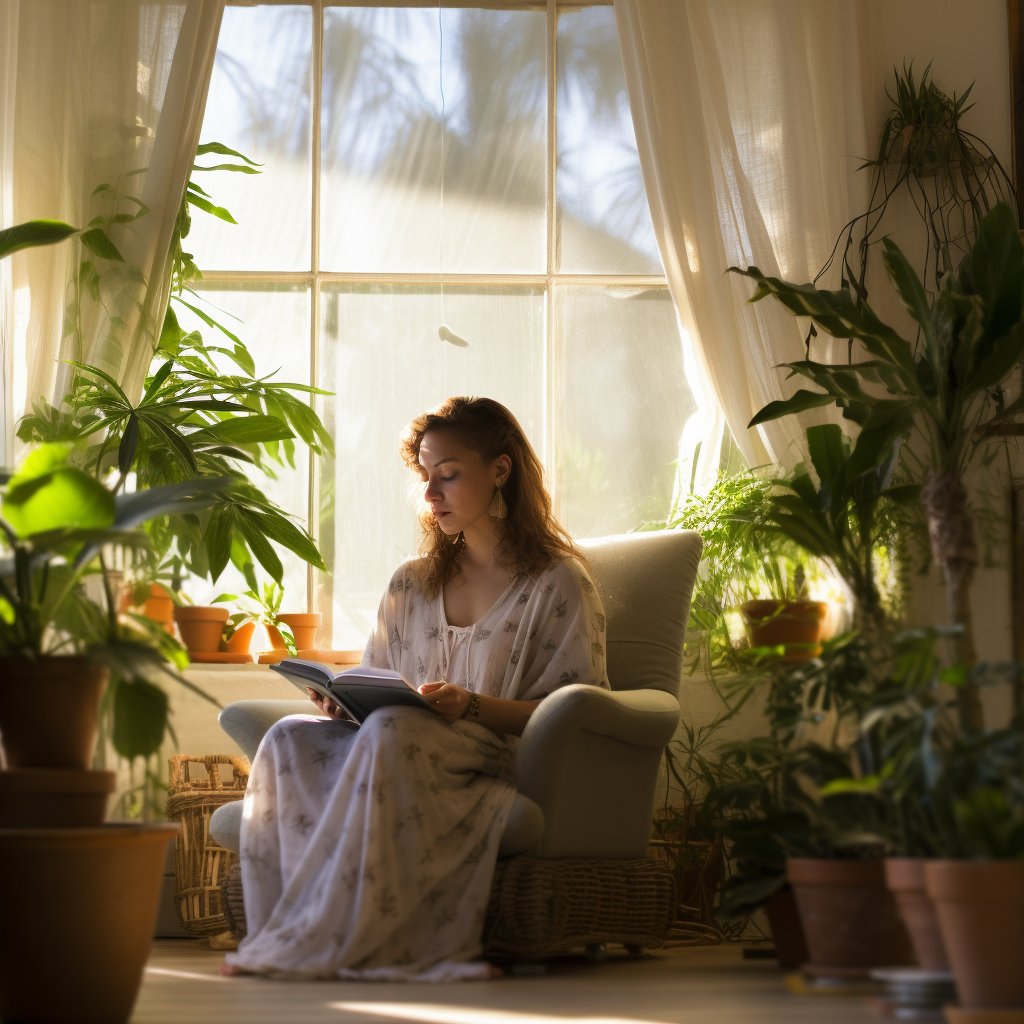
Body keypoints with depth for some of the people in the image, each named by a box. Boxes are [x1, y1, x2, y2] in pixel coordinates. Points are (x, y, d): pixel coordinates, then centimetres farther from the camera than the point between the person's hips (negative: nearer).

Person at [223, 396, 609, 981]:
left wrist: (472, 706, -16)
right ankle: (280, 940, -34)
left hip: (500, 758, -5)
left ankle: (326, 943, -37)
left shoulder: (558, 584, 6)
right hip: (405, 749, 5)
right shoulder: (411, 586, 24)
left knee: (391, 733, -37)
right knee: (290, 739, -25)